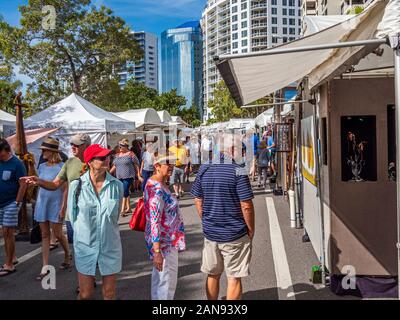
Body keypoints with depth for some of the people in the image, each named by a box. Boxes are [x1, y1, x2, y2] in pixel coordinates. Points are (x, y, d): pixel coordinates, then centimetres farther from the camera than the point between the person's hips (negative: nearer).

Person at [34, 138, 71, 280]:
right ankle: (45, 267, 11)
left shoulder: (61, 167, -11)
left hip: (55, 204, -6)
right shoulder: (42, 167, 7)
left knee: (58, 234, 3)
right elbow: (40, 186, 14)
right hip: (42, 204, 6)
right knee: (45, 235, 7)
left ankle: (67, 255, 31)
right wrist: (37, 204, 13)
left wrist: (63, 208, -15)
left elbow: (65, 190, -11)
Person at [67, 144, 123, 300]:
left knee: (109, 293, 14)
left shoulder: (117, 185, -9)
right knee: (85, 294, 11)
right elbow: (72, 214, 1)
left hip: (110, 246, 1)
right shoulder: (77, 185, -11)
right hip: (85, 246, -1)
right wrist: (84, 235, 6)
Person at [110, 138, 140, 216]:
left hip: (128, 177, -6)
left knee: (125, 192, -13)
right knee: (126, 192, 14)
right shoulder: (117, 155, 13)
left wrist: (138, 175, -5)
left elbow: (136, 165, -3)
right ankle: (128, 208, 24)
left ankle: (122, 210, -12)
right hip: (119, 177, 6)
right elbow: (114, 166, 19)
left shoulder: (131, 154, -4)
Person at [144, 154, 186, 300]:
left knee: (159, 280, 22)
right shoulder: (156, 189, -24)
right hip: (163, 243, -10)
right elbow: (154, 222, -28)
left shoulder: (159, 184, 7)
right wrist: (157, 251, -29)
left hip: (168, 240, 10)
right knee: (166, 283, 2)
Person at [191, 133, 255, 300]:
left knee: (212, 275, 19)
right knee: (234, 278, 8)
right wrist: (251, 230, -2)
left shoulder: (204, 169, 1)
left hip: (210, 233, 5)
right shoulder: (238, 171, -15)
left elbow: (198, 201, 6)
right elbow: (246, 206, -16)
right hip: (235, 236, -5)